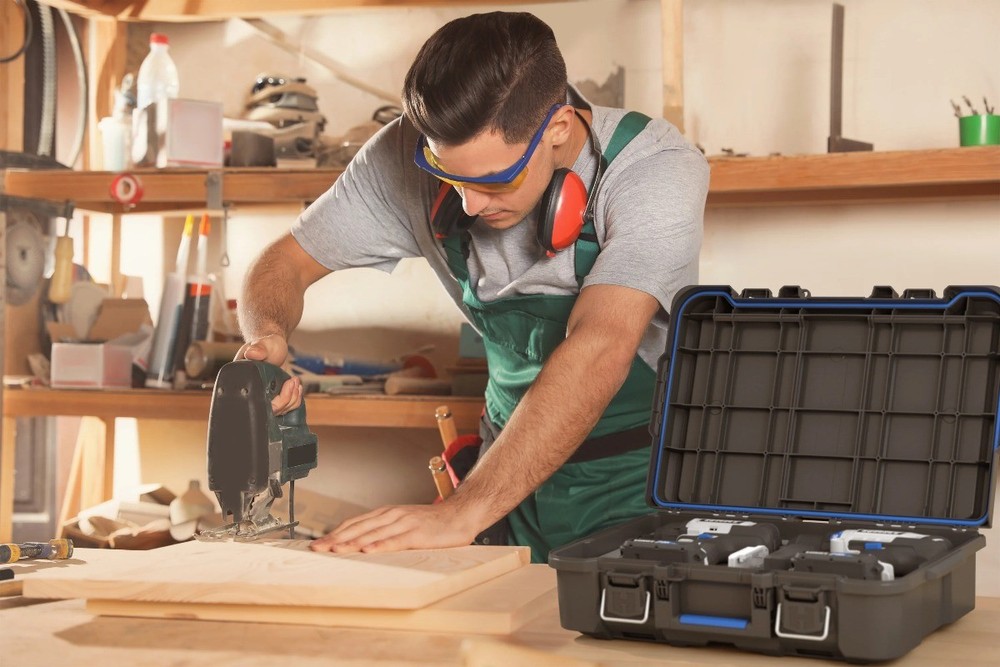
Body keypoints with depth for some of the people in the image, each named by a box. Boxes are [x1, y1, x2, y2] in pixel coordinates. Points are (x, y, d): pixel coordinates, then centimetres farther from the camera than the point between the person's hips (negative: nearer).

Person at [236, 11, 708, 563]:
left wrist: (462, 512, -47)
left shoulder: (657, 171, -24)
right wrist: (265, 341, -27)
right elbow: (285, 263, -2)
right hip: (522, 473, 2)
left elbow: (600, 349, -37)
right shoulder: (407, 156, -13)